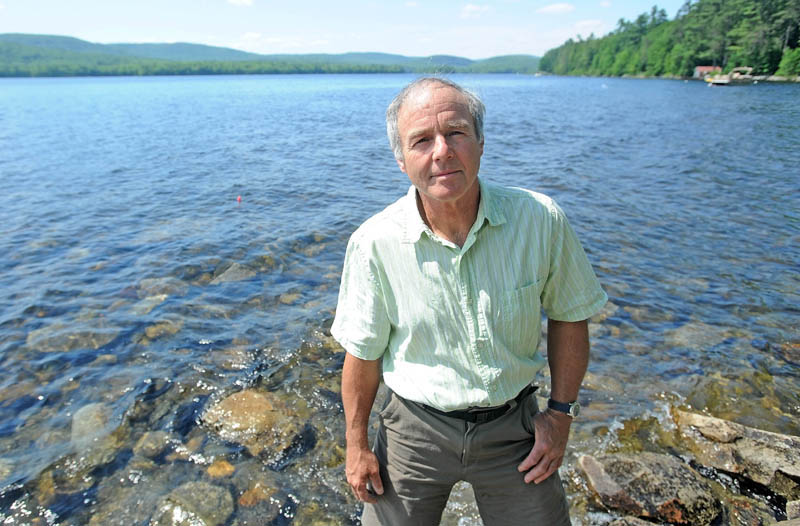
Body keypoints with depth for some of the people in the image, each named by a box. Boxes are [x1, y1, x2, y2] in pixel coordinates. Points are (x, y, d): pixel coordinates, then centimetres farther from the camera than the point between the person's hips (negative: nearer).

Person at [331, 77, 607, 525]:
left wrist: (561, 412, 0)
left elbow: (568, 316, -1)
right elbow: (364, 353, -6)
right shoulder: (374, 242, -18)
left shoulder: (542, 220, -16)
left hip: (513, 425, 1)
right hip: (416, 427, 0)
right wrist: (357, 445, 2)